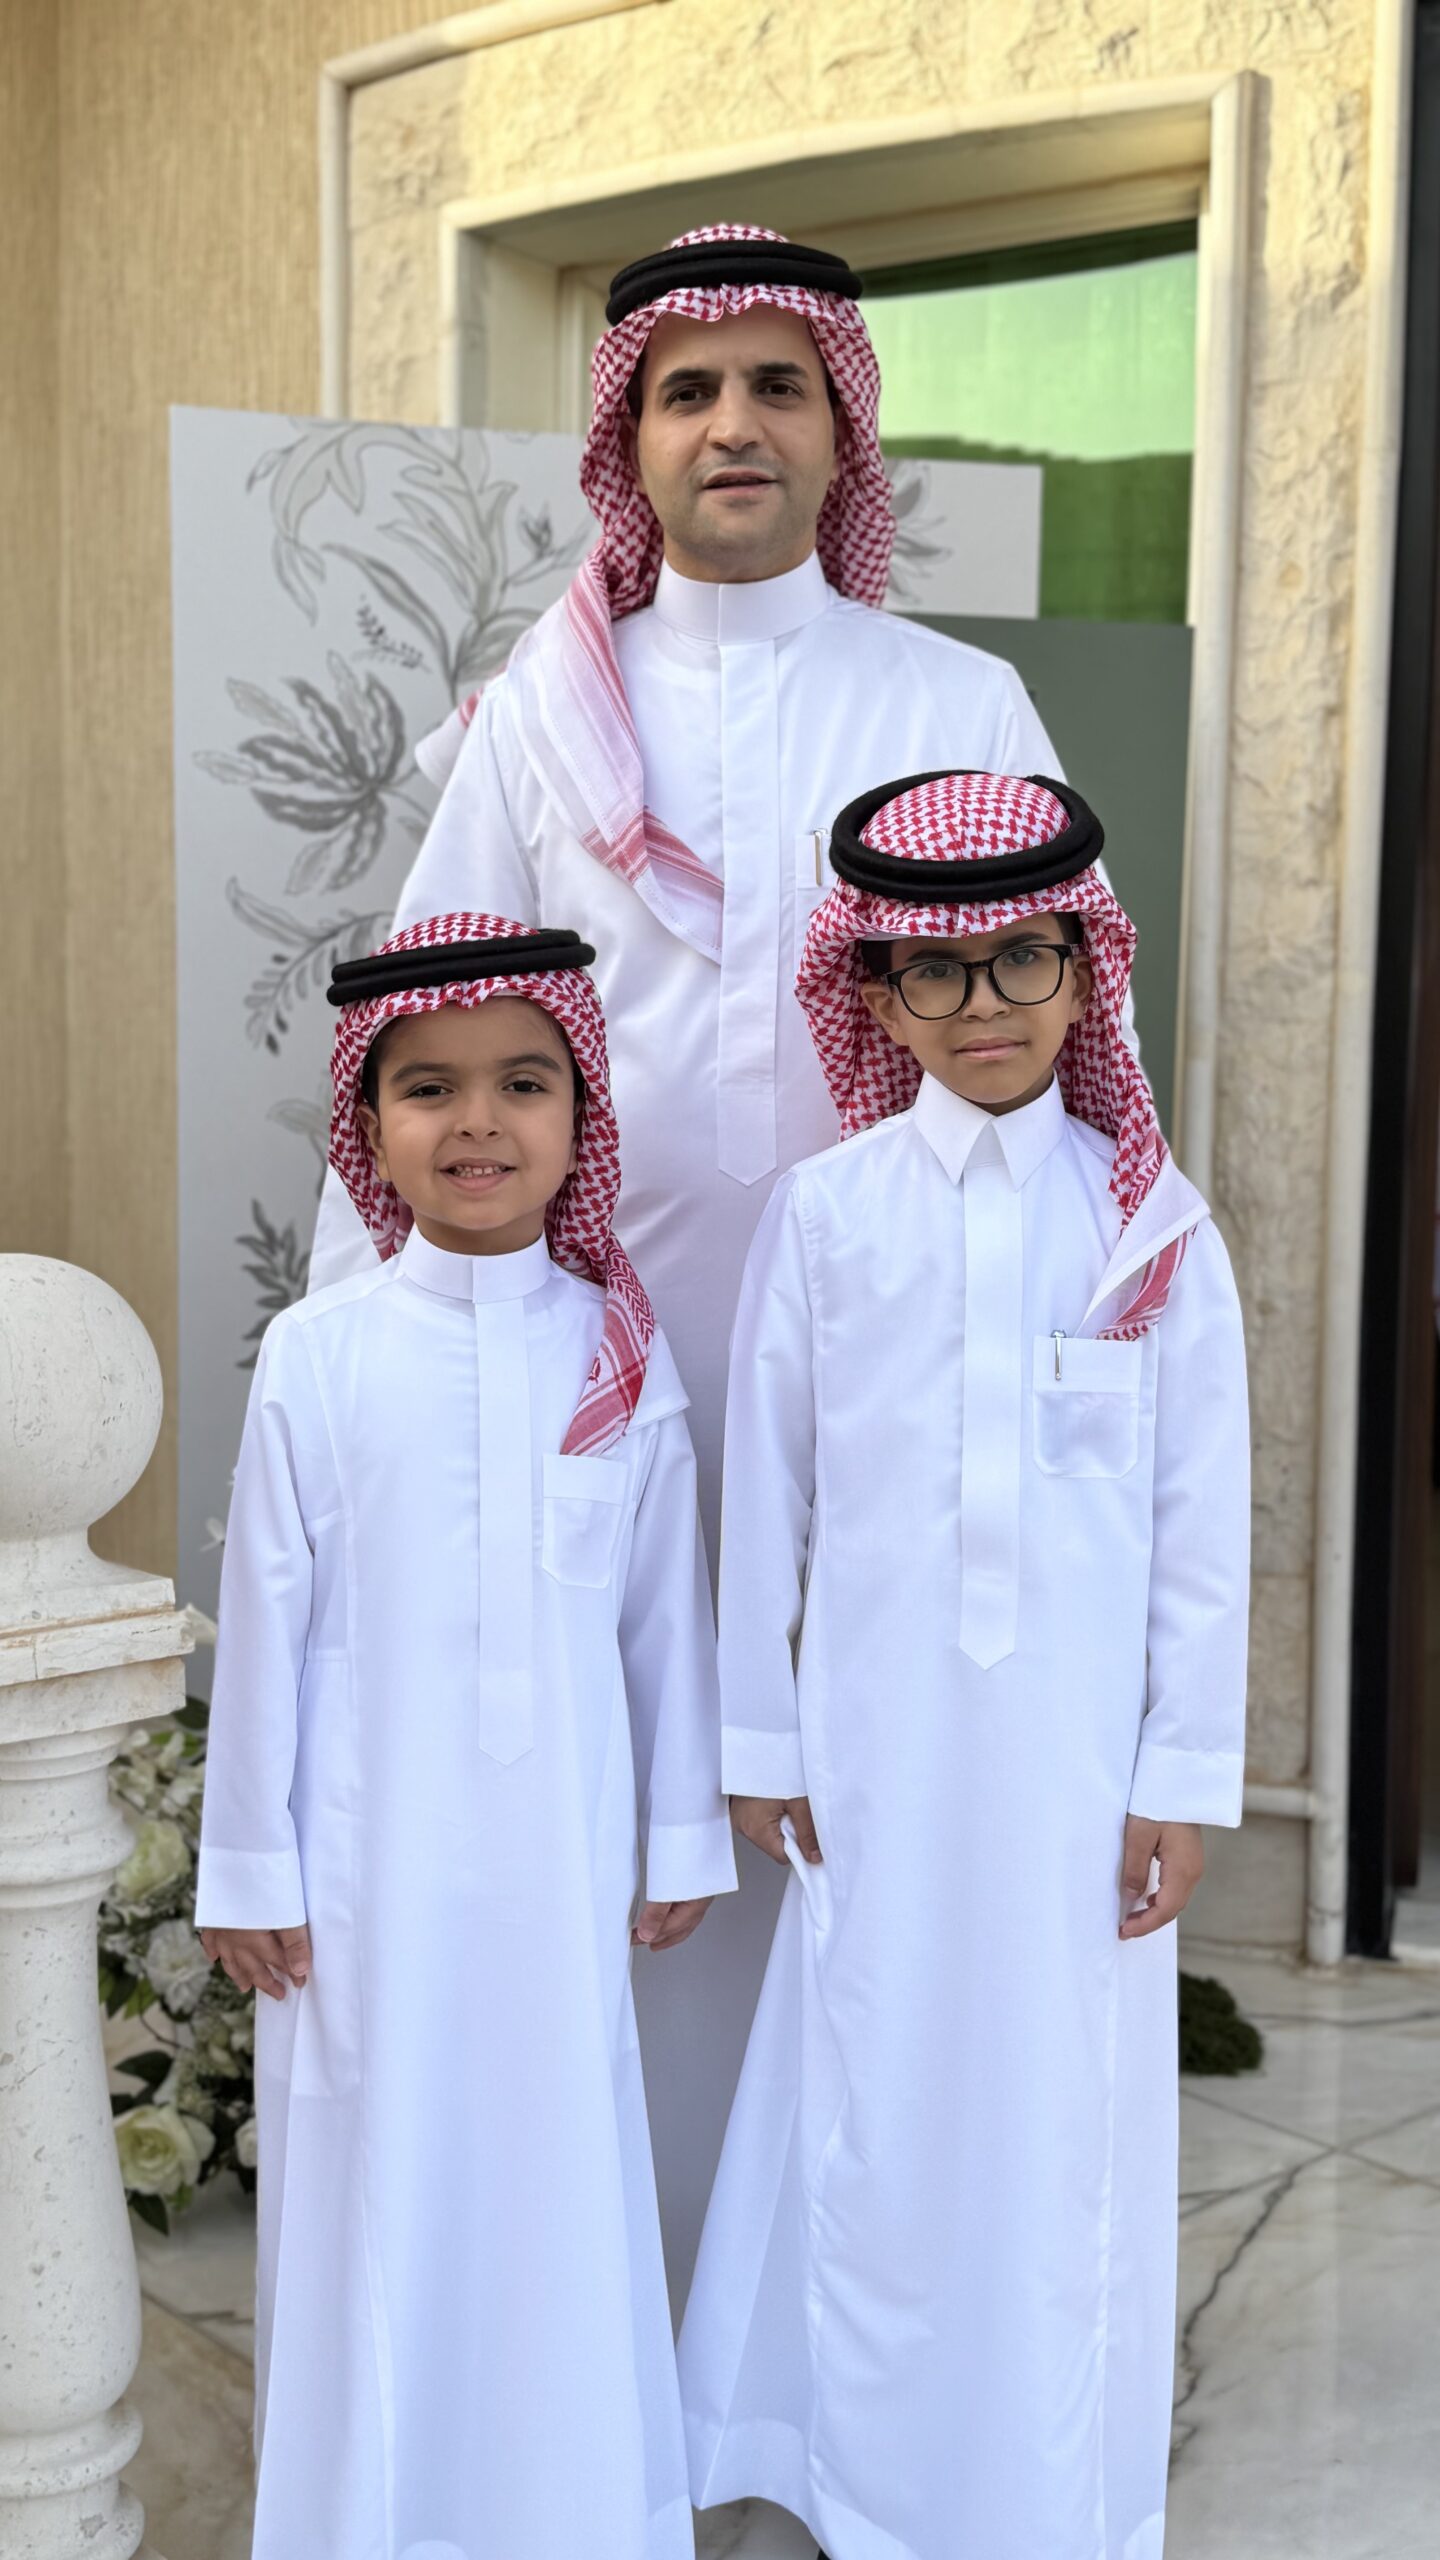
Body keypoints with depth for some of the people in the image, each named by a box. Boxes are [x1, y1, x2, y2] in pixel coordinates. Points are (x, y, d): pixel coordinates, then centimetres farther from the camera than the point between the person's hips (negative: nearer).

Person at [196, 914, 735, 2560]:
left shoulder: (623, 1348, 0)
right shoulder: (318, 1353, -5)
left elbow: (669, 1610, 6)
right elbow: (265, 1619, -1)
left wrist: (684, 1834, 9)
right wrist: (248, 1866, 1)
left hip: (561, 1858, 1)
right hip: (370, 1859, -1)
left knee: (560, 2168, 10)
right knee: (377, 2187, 8)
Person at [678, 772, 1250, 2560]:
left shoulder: (1153, 1219, -2)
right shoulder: (824, 1209, -1)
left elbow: (1202, 1516, 0)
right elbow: (766, 1492, 3)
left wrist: (1186, 1773, -1)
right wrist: (760, 1739, 5)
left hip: (1078, 1742, 0)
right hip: (881, 1736, 0)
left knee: (1066, 2097, 8)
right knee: (879, 2089, 9)